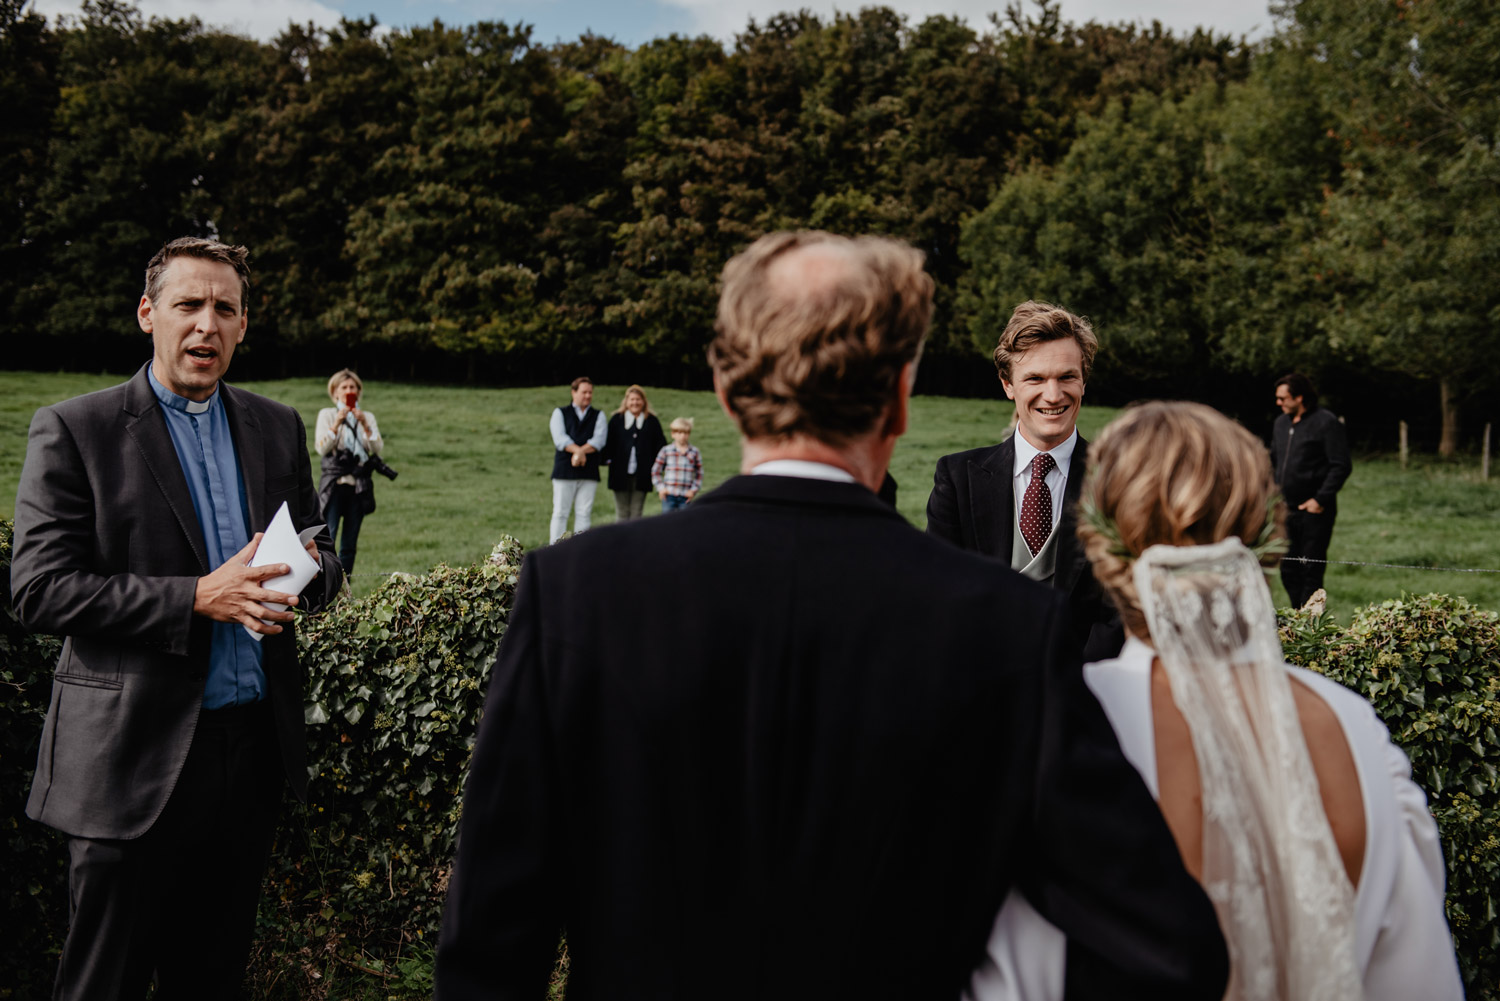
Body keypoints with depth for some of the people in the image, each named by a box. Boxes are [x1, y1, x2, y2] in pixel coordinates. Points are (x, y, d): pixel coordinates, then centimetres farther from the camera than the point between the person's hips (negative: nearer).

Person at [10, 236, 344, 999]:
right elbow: (39, 591, -12)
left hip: (253, 744, 5)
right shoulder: (74, 431, -5)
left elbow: (322, 556, 15)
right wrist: (197, 598, -20)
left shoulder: (277, 428, 11)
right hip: (133, 760, -4)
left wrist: (305, 571, -11)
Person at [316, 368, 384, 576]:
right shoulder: (327, 414, 8)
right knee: (327, 538, -14)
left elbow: (378, 448, 2)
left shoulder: (367, 417, 15)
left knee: (350, 543, 3)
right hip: (334, 483, -3)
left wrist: (364, 425, -10)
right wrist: (336, 424, -15)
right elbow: (321, 448, -4)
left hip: (359, 486, 3)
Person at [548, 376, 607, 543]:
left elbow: (599, 440, -2)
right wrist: (578, 451, -17)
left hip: (589, 472, 2)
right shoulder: (560, 413, 12)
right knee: (560, 512, -4)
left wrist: (580, 452, -16)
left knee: (584, 513, -1)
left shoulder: (598, 416, 15)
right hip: (564, 471, -1)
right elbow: (560, 438, -4)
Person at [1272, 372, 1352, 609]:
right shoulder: (1281, 422, 14)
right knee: (1288, 571, 11)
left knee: (1311, 571, -4)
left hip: (1314, 511, -8)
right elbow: (1273, 459, 24)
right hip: (1287, 510, 8)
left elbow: (1341, 466, -13)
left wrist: (1321, 499, -17)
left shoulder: (1326, 423, -9)